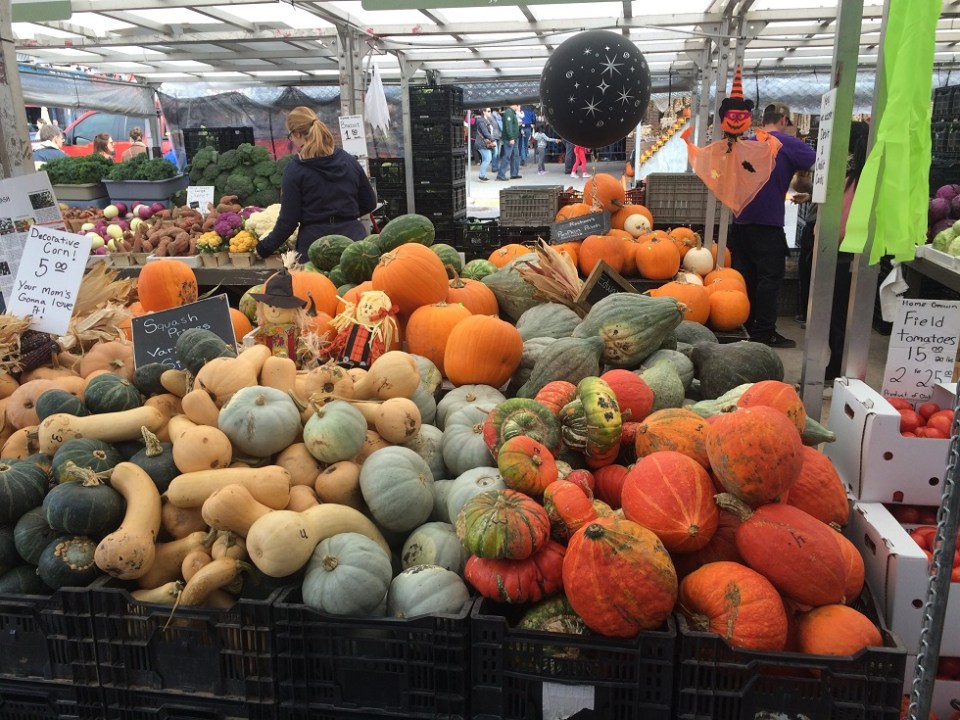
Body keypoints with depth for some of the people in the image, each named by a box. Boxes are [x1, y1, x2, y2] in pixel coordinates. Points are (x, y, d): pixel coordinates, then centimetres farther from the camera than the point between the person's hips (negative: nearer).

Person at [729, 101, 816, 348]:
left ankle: (743, 327, 17)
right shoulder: (788, 144, -5)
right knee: (770, 278, -2)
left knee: (744, 277, 11)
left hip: (740, 222, 6)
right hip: (768, 223, -6)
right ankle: (764, 333, -1)